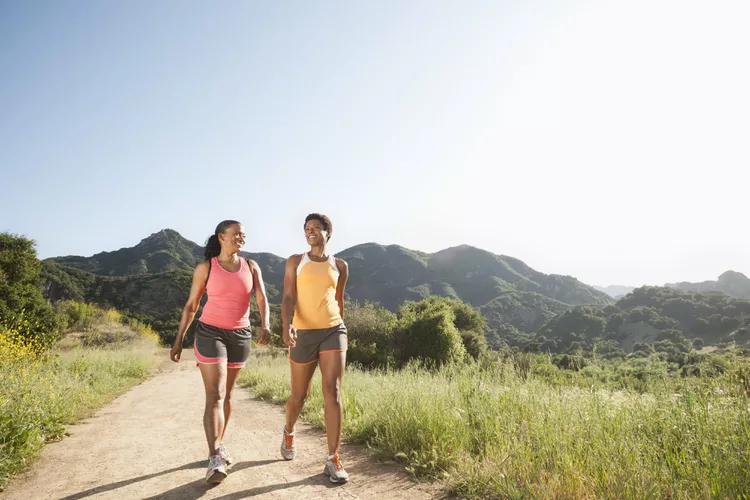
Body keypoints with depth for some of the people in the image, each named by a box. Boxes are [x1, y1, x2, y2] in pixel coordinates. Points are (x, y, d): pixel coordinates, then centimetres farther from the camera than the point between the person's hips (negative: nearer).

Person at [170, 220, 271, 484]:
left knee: (227, 394, 14)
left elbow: (262, 298, -8)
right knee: (214, 396, -13)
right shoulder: (205, 268, -5)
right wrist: (179, 339, 1)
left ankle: (219, 445, 31)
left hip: (240, 336, 4)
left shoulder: (251, 266, 2)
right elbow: (191, 305, 1)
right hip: (210, 333, -3)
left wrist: (265, 325, -27)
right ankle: (214, 461, -18)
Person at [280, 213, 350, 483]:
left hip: (333, 331, 1)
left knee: (333, 393, -12)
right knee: (299, 395, 12)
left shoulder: (340, 266, 8)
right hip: (304, 335, 0)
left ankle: (333, 460, -5)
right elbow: (288, 297, -8)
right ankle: (289, 432, 45)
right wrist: (286, 325, -26)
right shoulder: (295, 261, 2)